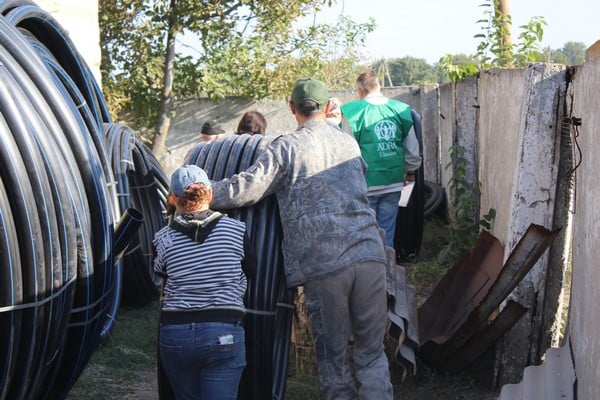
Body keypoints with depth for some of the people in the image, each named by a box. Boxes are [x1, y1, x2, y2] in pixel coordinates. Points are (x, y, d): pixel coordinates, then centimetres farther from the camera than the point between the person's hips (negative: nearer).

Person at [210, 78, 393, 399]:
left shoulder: (286, 148, 1)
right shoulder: (349, 143, 18)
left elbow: (245, 189, -6)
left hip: (323, 265, -4)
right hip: (369, 255, 4)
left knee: (333, 357, 8)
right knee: (372, 353, 9)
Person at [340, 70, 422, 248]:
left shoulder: (352, 112, -9)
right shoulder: (400, 110, 2)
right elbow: (413, 150, 7)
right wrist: (410, 171, 23)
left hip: (366, 184, -3)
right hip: (393, 184, 4)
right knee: (387, 232, 12)